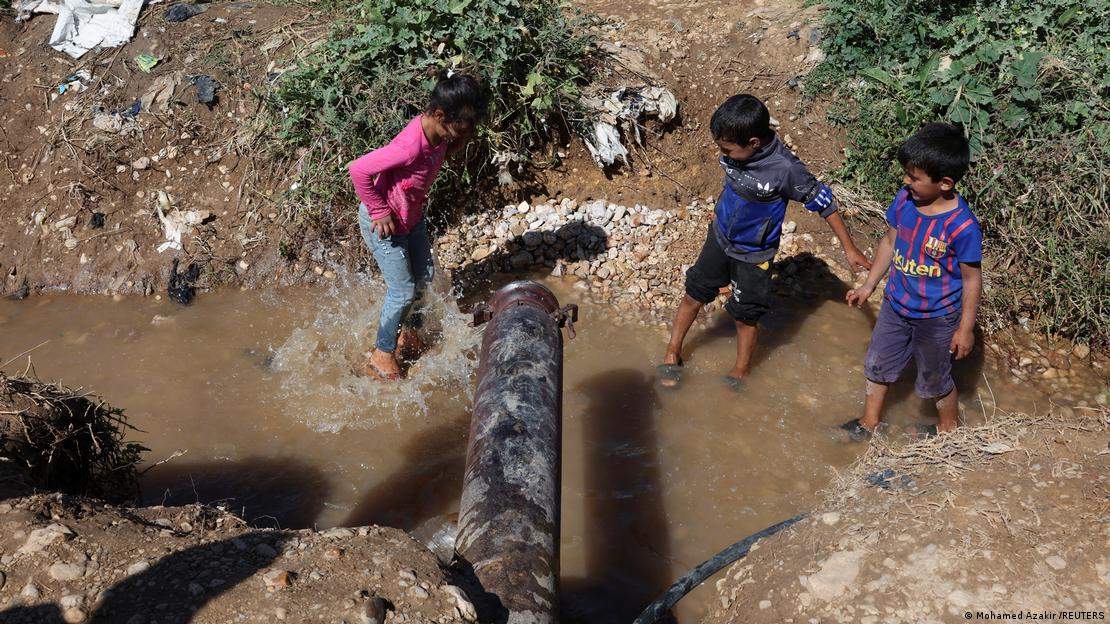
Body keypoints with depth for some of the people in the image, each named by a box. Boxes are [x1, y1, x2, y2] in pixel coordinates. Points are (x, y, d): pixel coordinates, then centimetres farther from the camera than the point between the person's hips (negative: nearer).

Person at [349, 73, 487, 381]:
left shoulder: (438, 131, -14)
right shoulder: (410, 147, -40)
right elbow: (358, 170, -35)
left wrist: (457, 142, -8)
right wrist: (379, 211, -26)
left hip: (412, 216, 8)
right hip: (385, 224, -8)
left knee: (423, 276, 21)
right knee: (403, 291, 3)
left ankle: (405, 328, 48)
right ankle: (382, 355, 24)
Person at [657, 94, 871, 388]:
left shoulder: (785, 168, -32)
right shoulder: (736, 151, -17)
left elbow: (822, 202, -19)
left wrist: (850, 248, -11)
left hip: (753, 254, -5)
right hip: (720, 237, 5)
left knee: (744, 316, 11)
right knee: (694, 294, 15)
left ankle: (740, 373, 35)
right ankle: (673, 353, 36)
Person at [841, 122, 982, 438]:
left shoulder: (962, 226, -30)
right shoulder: (905, 200, -13)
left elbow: (972, 279, -18)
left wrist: (965, 328, -12)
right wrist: (869, 285, 11)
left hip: (936, 319, -6)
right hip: (896, 306, 6)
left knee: (935, 380, 18)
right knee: (877, 365, 22)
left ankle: (949, 429, 46)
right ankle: (868, 424, 45)